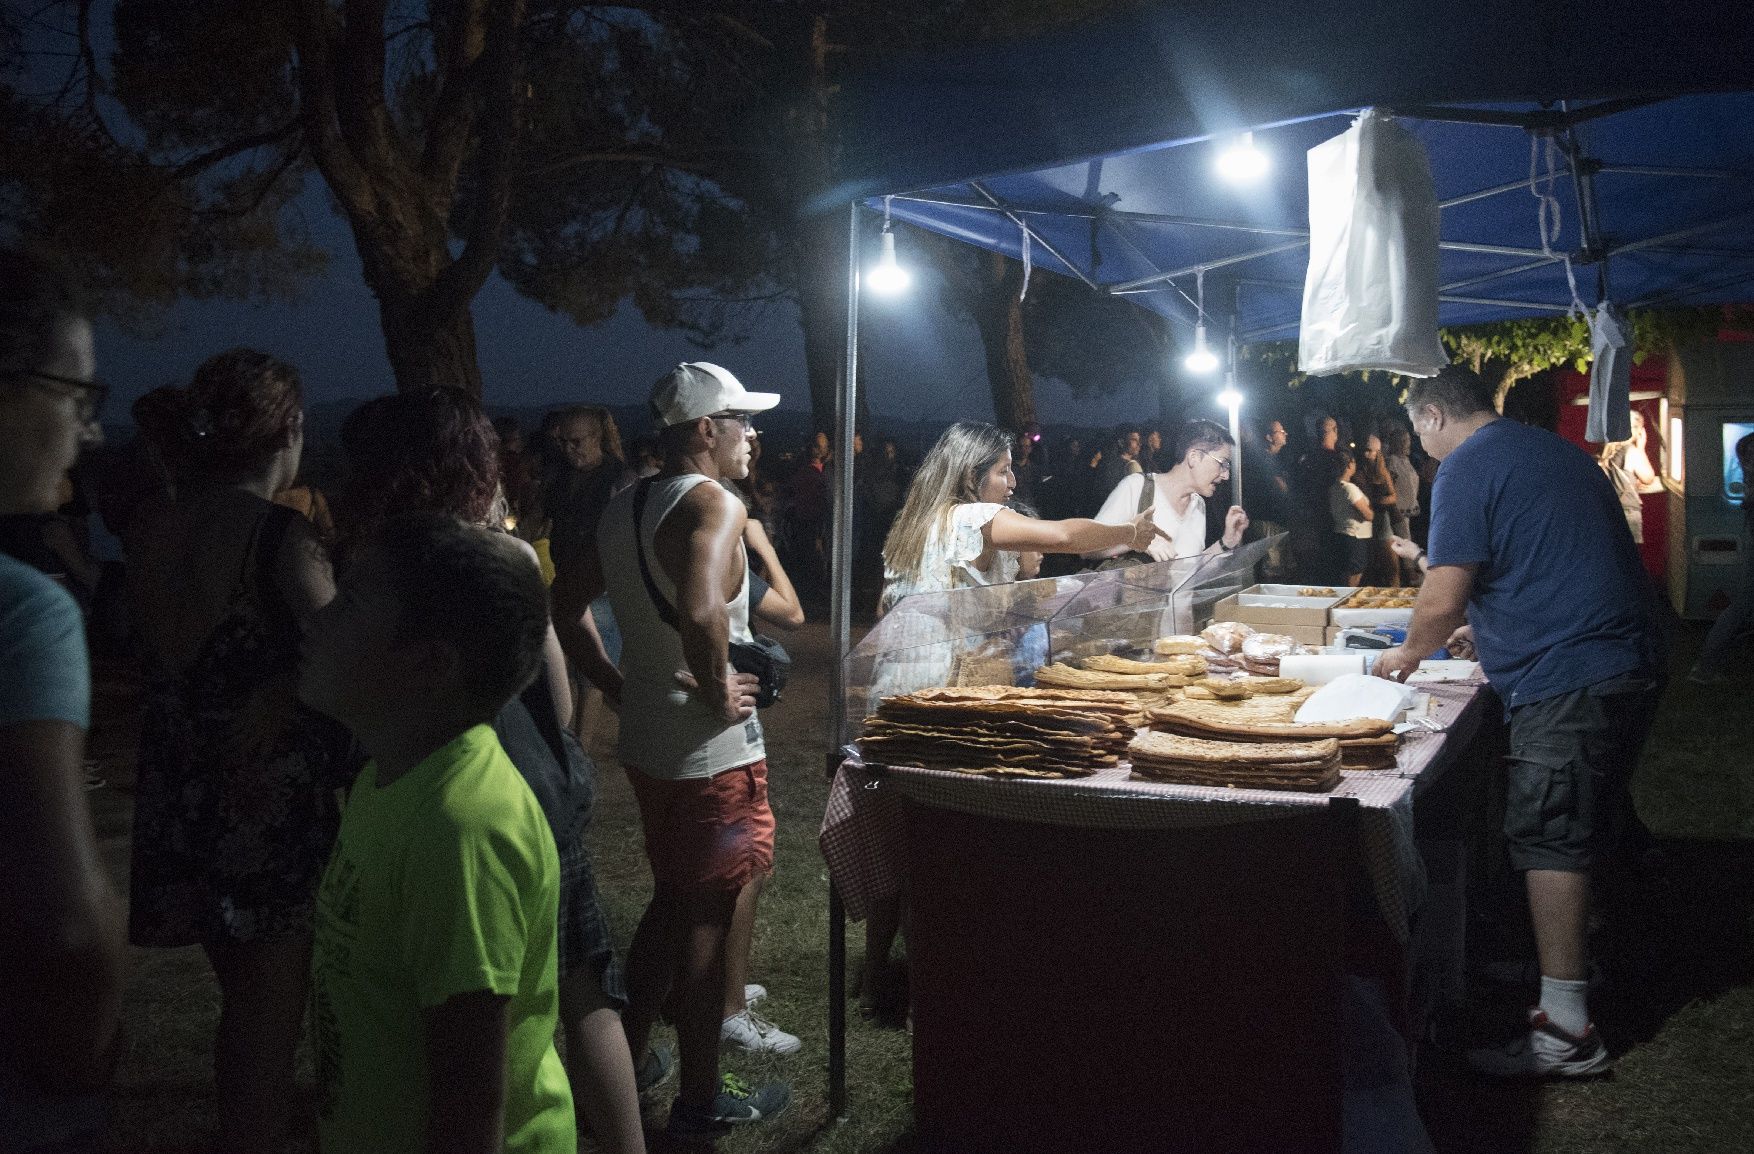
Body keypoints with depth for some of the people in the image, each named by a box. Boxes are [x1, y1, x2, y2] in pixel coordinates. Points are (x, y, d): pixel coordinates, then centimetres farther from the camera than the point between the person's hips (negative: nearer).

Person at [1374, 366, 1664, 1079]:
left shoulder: (1467, 466, -8)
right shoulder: (1555, 451, 21)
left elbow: (1443, 599, -14)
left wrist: (1409, 652, 5)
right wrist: (1485, 626, 33)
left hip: (1565, 679, -10)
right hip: (1633, 664, 10)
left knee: (1550, 841, -8)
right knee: (1591, 827, 20)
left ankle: (1566, 1032, -7)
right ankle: (1574, 959, 35)